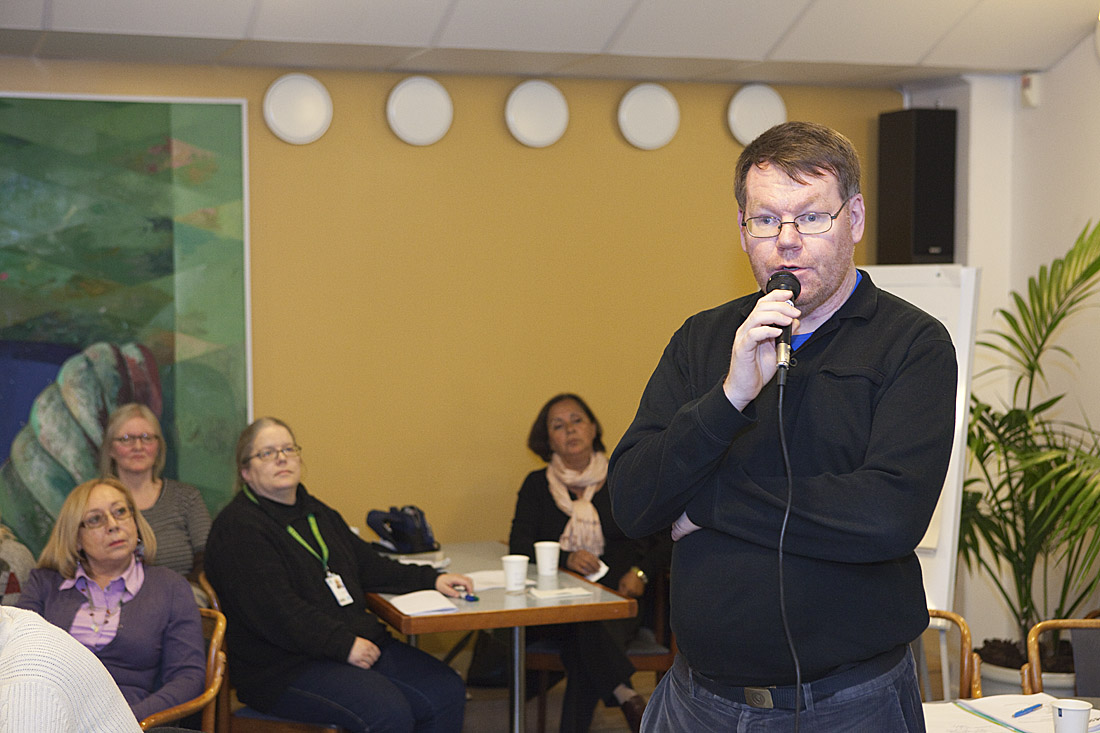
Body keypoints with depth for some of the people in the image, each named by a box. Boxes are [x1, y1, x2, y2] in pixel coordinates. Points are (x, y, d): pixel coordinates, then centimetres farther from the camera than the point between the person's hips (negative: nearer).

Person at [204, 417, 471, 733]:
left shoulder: (316, 513, 20)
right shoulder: (238, 528, -9)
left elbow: (368, 564, 27)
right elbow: (274, 609, -19)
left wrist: (431, 579, 13)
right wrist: (344, 645, -21)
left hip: (362, 645, 9)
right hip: (287, 668, -9)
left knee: (447, 692, -9)